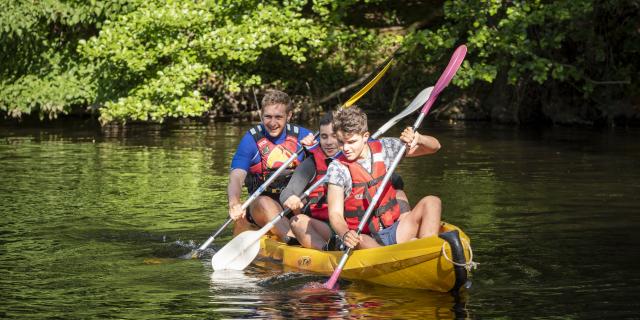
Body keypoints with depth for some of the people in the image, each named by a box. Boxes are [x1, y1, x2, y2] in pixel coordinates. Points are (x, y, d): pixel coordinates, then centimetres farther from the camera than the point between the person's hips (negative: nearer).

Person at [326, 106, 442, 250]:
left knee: (431, 202, -16)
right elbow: (335, 213, -12)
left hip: (393, 232, 4)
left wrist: (417, 139, -17)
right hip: (365, 238, -4)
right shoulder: (338, 168, -4)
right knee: (359, 242, -38)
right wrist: (345, 234, -35)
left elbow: (434, 146, 7)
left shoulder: (384, 149, 4)